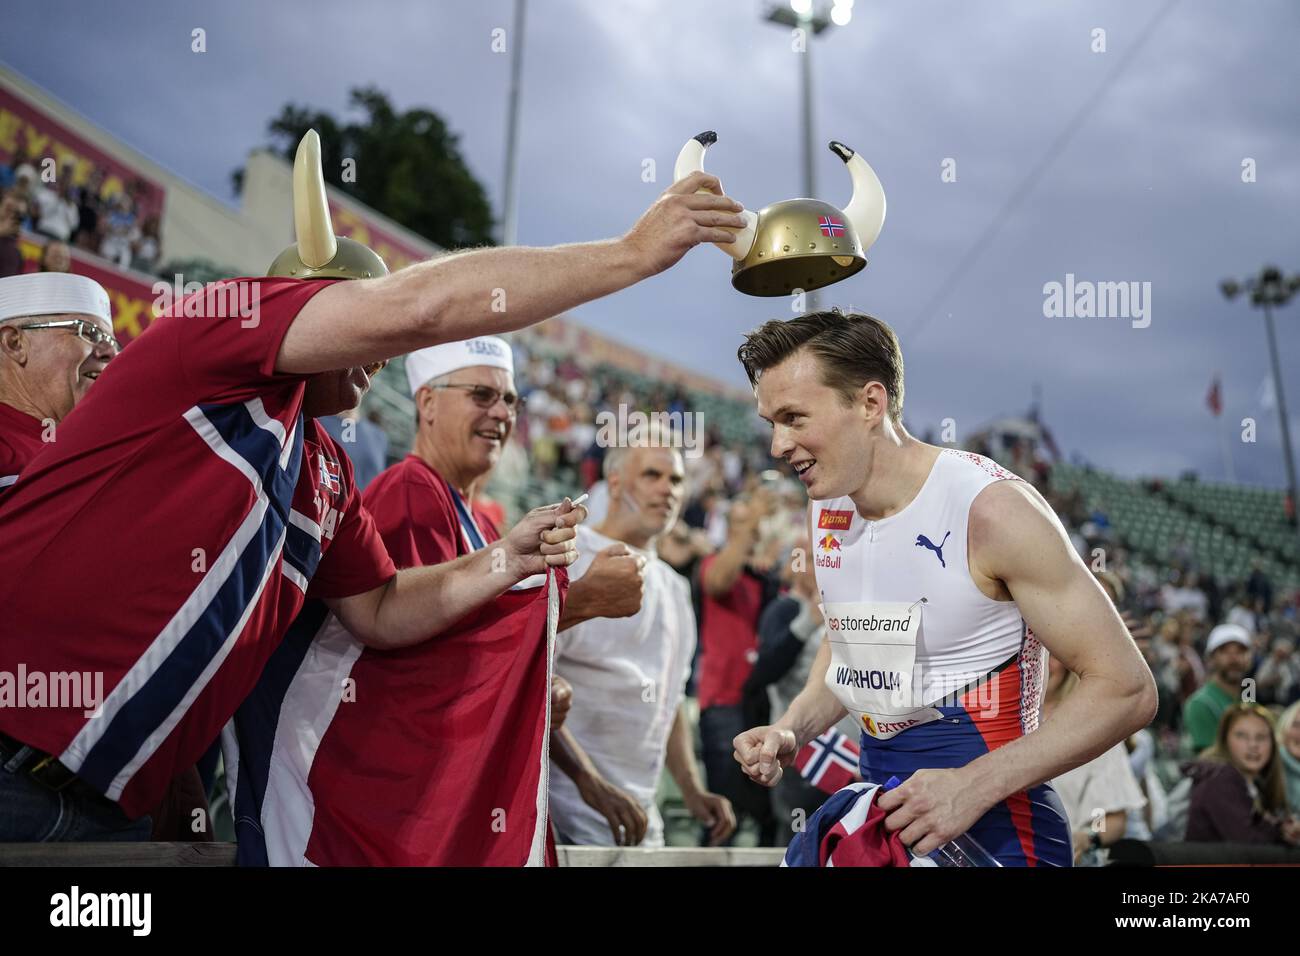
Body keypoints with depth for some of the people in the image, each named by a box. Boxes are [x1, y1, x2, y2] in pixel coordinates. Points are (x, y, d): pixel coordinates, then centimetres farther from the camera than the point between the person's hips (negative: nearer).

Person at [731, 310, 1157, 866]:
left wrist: (973, 786, -25)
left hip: (991, 831, -6)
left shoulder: (990, 510, -19)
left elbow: (1125, 689, -18)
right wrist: (792, 730, 0)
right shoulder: (825, 508, 0)